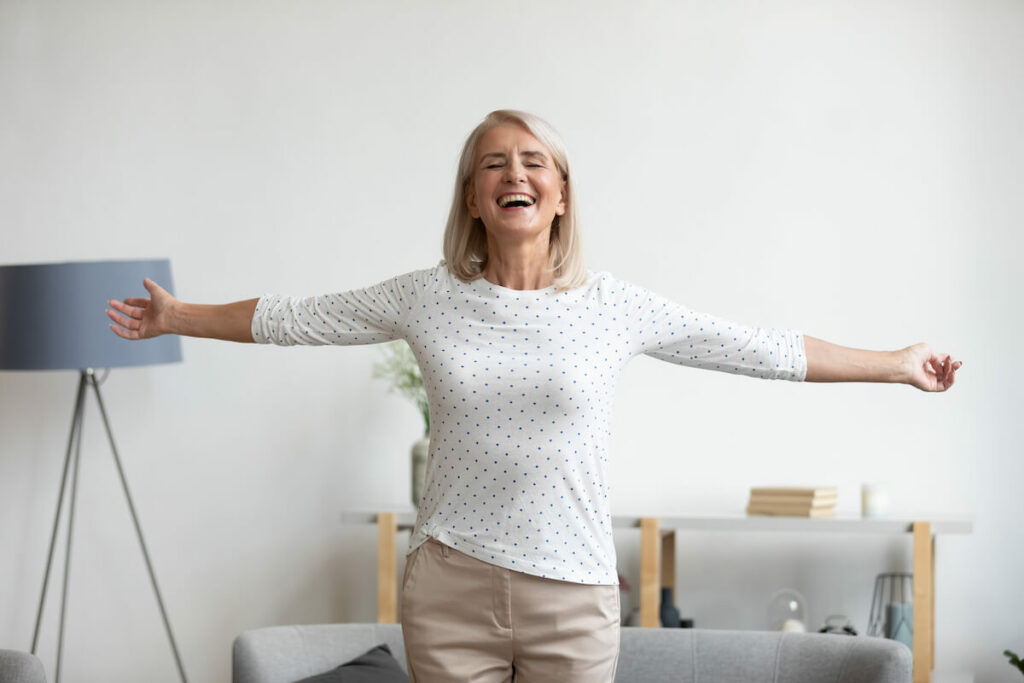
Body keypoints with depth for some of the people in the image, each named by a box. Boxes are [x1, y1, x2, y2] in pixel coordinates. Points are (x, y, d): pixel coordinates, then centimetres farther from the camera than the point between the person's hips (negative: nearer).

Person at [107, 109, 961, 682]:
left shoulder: (615, 307, 0)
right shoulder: (427, 298, 2)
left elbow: (762, 349, 5)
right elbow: (291, 318, 12)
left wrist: (895, 362, 8)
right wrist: (178, 317, 18)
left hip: (572, 595, 0)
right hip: (449, 590, 1)